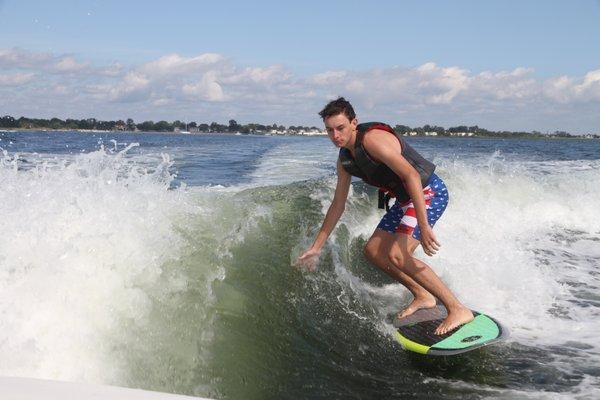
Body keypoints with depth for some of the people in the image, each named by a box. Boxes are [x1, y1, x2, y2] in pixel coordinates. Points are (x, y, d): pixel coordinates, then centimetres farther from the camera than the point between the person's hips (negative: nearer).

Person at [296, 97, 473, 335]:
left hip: (428, 191, -10)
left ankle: (458, 310, -16)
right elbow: (338, 205, 14)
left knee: (397, 255, -22)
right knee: (373, 251, 10)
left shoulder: (372, 139, -23)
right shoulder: (345, 159, 6)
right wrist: (316, 247, 15)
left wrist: (423, 225, -36)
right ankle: (422, 296, 23)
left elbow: (411, 175, -31)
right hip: (405, 199, 10)